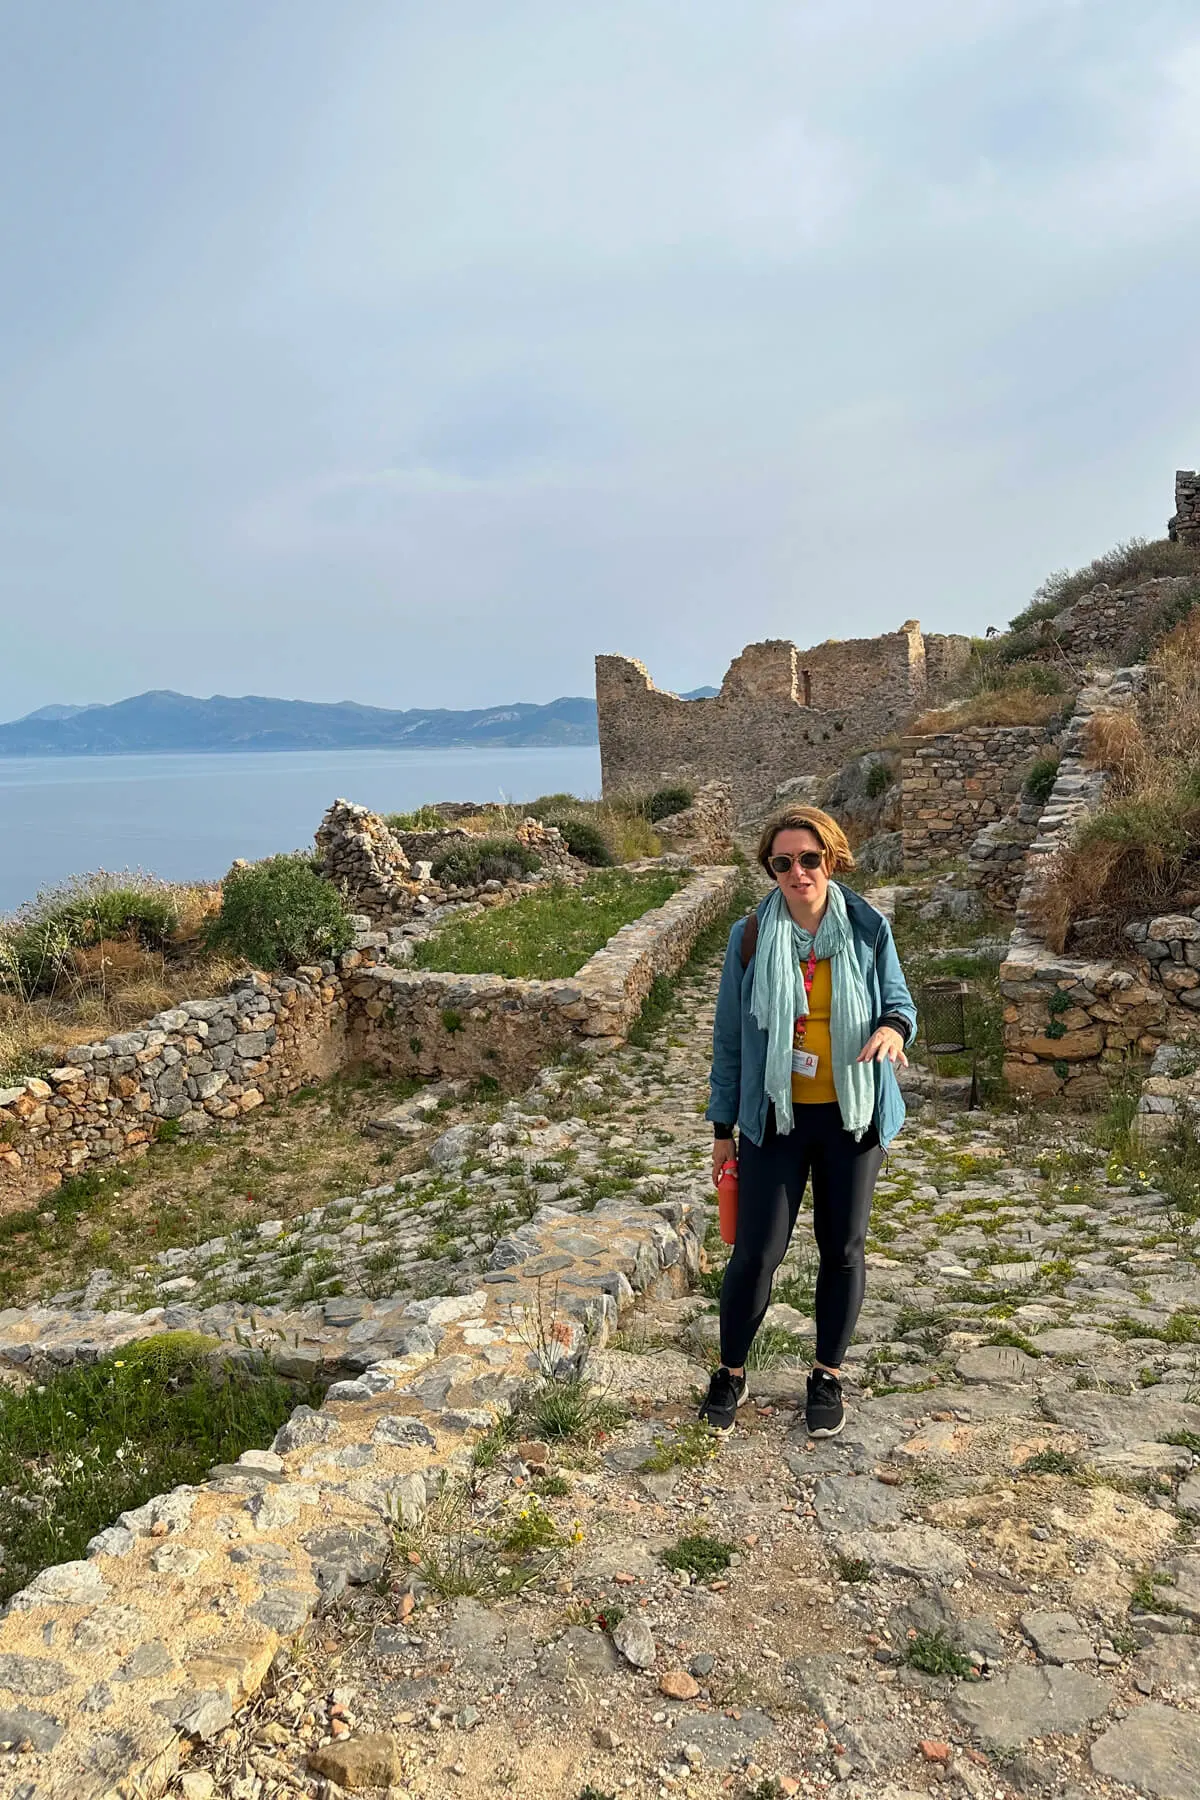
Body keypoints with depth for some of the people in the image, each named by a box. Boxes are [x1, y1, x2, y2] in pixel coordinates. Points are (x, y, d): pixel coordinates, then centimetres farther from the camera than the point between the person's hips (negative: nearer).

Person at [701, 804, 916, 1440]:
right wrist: (723, 1126, 2)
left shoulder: (868, 929, -5)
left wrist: (895, 1025, -21)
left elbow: (897, 995, 6)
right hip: (774, 1116, -1)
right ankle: (730, 1372, 25)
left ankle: (828, 1375, 33)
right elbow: (730, 1036, 0)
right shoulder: (751, 936, -6)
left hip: (852, 1115, 1)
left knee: (843, 1248, 13)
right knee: (756, 1250, 1)